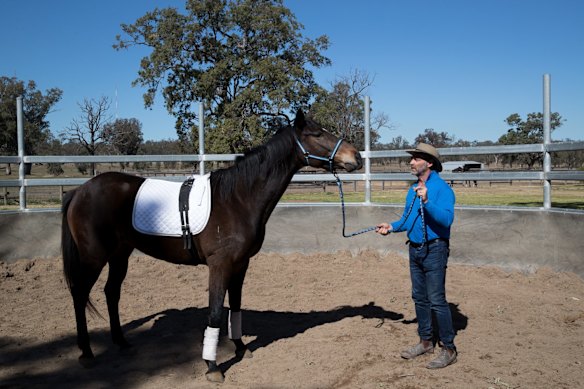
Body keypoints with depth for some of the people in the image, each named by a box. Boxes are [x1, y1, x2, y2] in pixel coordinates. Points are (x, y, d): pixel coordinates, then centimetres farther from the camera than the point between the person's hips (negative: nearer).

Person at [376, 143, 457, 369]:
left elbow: (447, 219, -27)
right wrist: (392, 227, 4)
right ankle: (426, 341, 28)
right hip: (415, 250, 8)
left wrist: (426, 202, -37)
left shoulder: (442, 188, -14)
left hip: (434, 250, -8)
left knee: (436, 300, -6)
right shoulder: (413, 189, 11)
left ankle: (449, 349, 4)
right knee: (419, 298, 15)